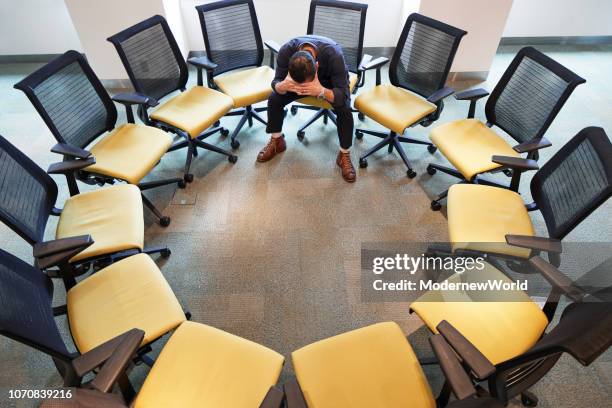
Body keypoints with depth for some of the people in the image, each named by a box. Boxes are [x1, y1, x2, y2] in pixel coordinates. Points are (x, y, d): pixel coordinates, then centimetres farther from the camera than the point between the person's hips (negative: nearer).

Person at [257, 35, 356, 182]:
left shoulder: (334, 55, -41)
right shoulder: (286, 51, -33)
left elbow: (343, 96, -39)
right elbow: (275, 83, -23)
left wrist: (321, 91, -59)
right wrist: (284, 85, -47)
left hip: (331, 81, -2)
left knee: (344, 109, -30)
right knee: (274, 99, -18)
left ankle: (344, 155, -9)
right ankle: (276, 141, 7)